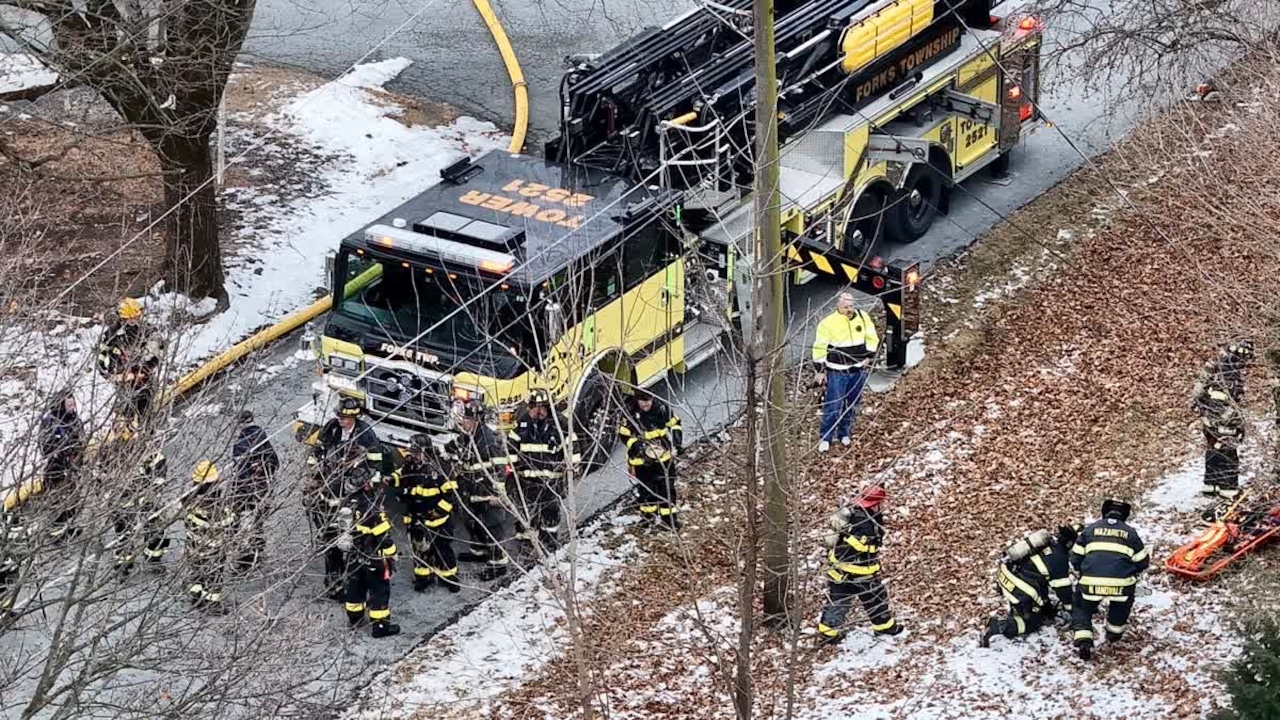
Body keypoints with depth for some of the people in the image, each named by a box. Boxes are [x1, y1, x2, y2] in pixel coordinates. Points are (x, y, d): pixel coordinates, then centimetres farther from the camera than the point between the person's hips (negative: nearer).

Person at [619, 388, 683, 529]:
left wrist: (677, 442, -6)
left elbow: (674, 424, 5)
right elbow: (625, 435, -11)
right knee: (647, 488, 10)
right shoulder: (629, 412, -18)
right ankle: (649, 514, 30)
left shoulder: (662, 408, -10)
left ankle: (668, 515, 16)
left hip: (664, 455, 2)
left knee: (667, 486, 5)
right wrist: (638, 447, -23)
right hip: (642, 458, -2)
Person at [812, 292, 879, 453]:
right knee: (833, 405, -6)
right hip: (837, 371, -4)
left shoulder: (863, 317, -2)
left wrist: (869, 356, 3)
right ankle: (826, 438, 5)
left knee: (852, 404, 13)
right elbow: (819, 348, -8)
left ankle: (844, 433, 29)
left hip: (858, 370, 4)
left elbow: (872, 338, 12)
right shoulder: (828, 323, -13)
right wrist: (819, 370, -8)